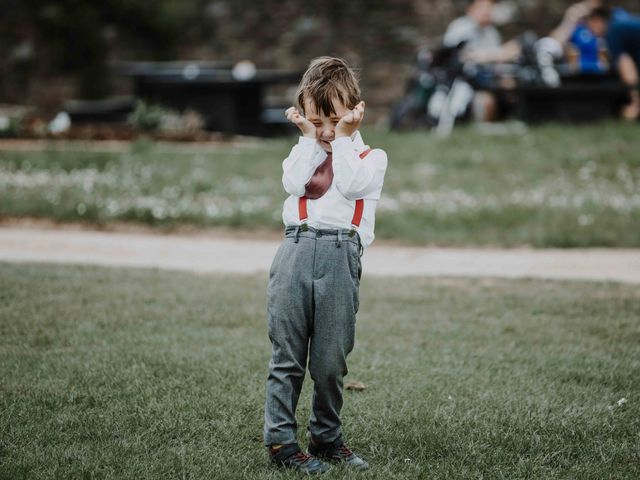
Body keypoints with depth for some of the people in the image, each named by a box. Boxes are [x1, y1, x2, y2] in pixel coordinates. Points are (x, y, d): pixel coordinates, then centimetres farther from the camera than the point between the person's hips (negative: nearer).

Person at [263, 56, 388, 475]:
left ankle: (327, 438, 15)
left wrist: (342, 138, 0)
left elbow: (350, 187, -7)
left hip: (341, 255, -2)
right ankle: (280, 440, 4)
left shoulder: (371, 157, 13)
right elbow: (293, 183, -1)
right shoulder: (304, 152, 21)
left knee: (331, 359, 1)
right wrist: (311, 139, 4)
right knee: (287, 354, -1)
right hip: (296, 248, 2)